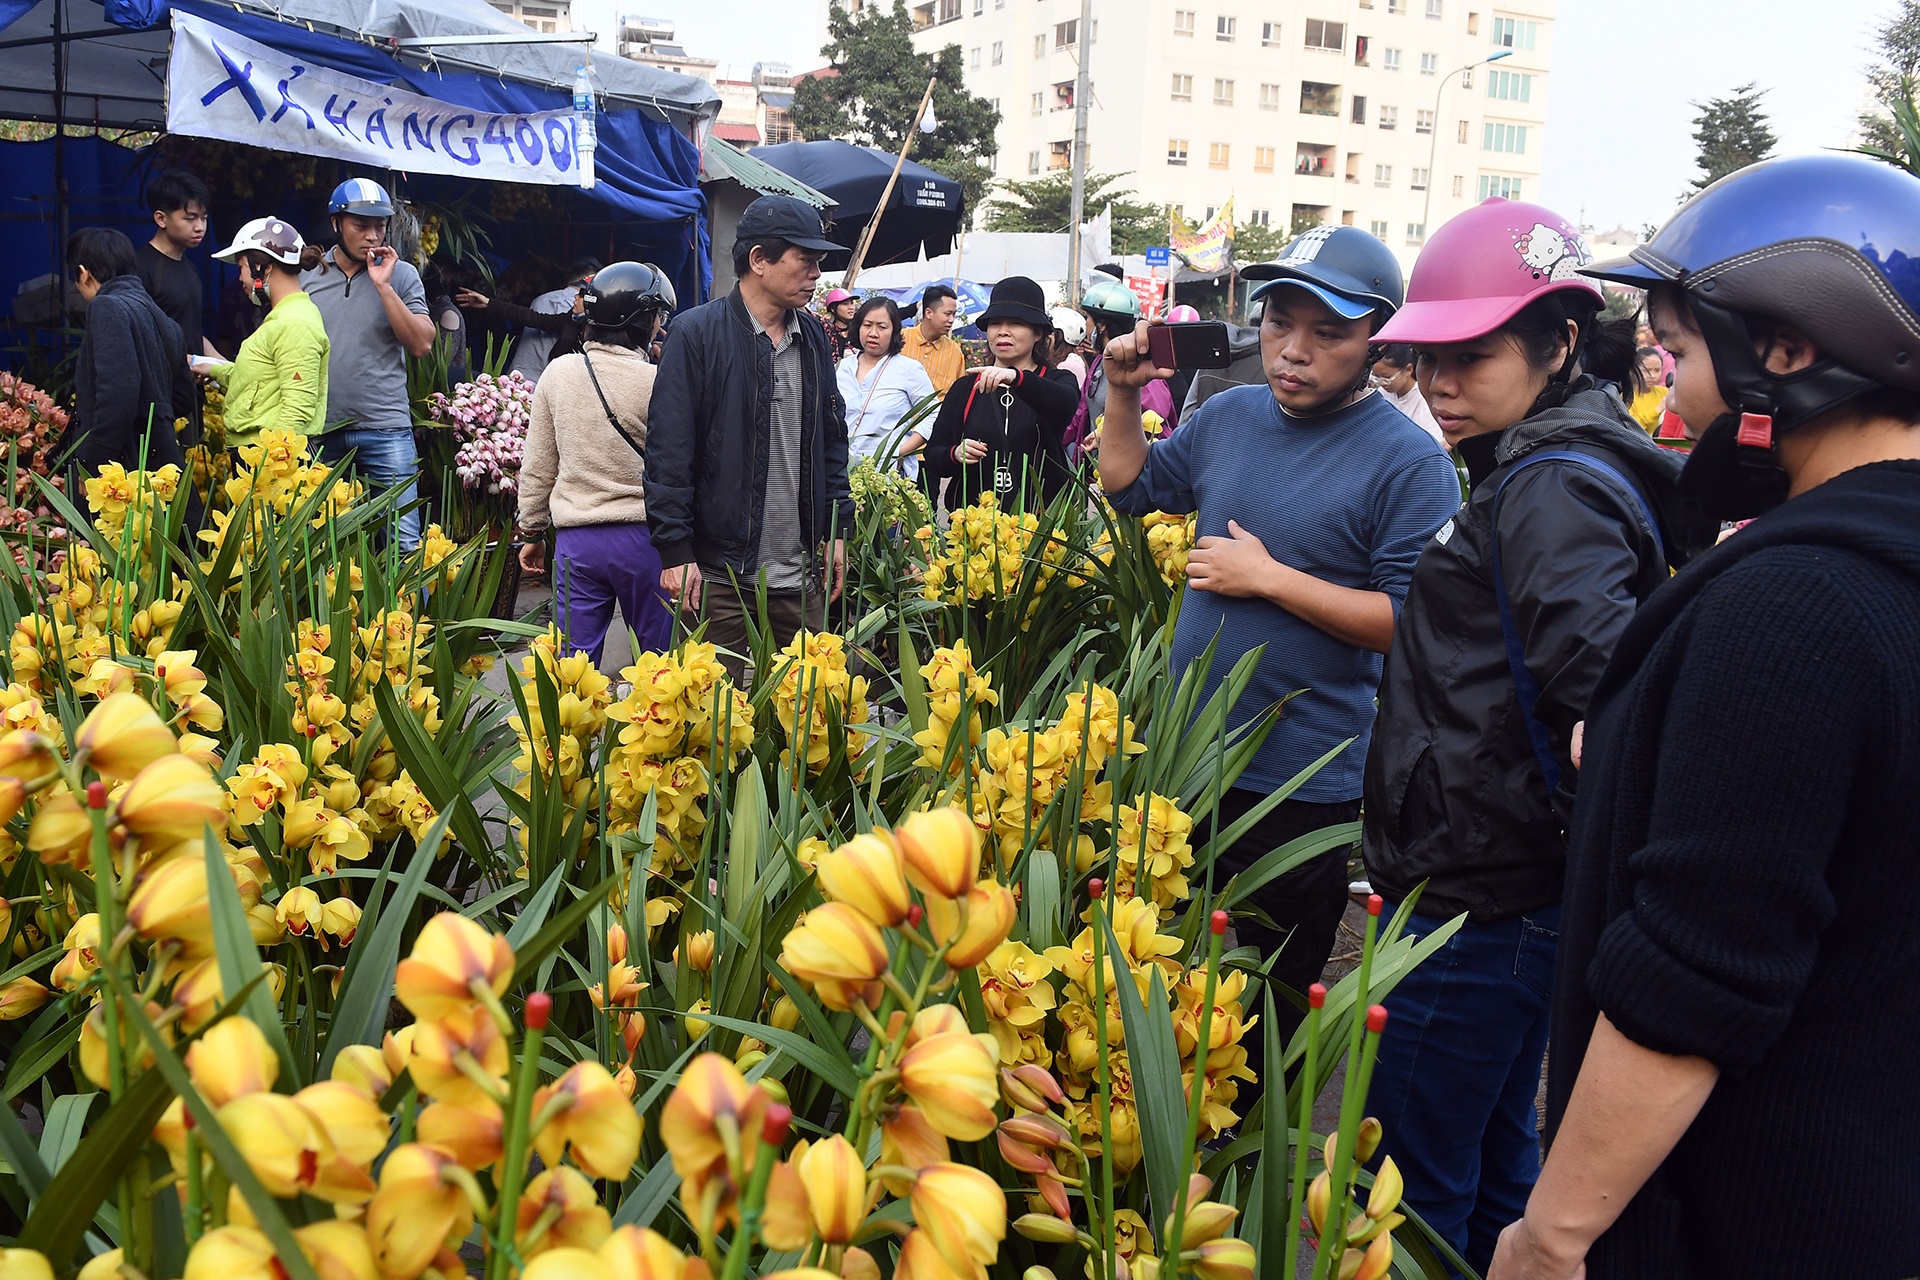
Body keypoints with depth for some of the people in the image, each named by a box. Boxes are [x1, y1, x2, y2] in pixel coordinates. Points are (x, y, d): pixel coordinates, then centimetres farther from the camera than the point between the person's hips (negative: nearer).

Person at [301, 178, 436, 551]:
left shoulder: (401, 274, 3)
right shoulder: (306, 275, 8)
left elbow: (422, 344, -7)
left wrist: (383, 285, -13)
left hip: (386, 428, -2)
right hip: (321, 430, 2)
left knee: (403, 540, -5)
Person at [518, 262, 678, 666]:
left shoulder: (557, 374, 2)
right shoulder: (656, 382, -10)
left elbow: (537, 466, 8)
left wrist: (531, 531, 19)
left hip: (576, 539, 3)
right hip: (642, 537, -3)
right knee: (657, 656, 10)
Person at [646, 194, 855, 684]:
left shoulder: (812, 336, 11)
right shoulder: (696, 333, -8)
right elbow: (668, 452, -9)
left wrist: (838, 530, 12)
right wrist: (676, 553, -13)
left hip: (801, 574, 6)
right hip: (719, 572, -5)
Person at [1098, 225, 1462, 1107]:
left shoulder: (1410, 463, -14)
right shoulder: (1231, 416, 5)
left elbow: (1414, 623, -20)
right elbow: (1129, 486, 19)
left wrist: (1268, 577, -20)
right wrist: (1124, 394, 3)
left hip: (1303, 786, -6)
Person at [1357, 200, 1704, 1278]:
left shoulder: (1552, 491, -19)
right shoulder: (1550, 470, 12)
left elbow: (1609, 678, -33)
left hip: (1481, 904, -10)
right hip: (1513, 895, 10)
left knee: (1410, 1189, 3)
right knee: (1490, 1163, 23)